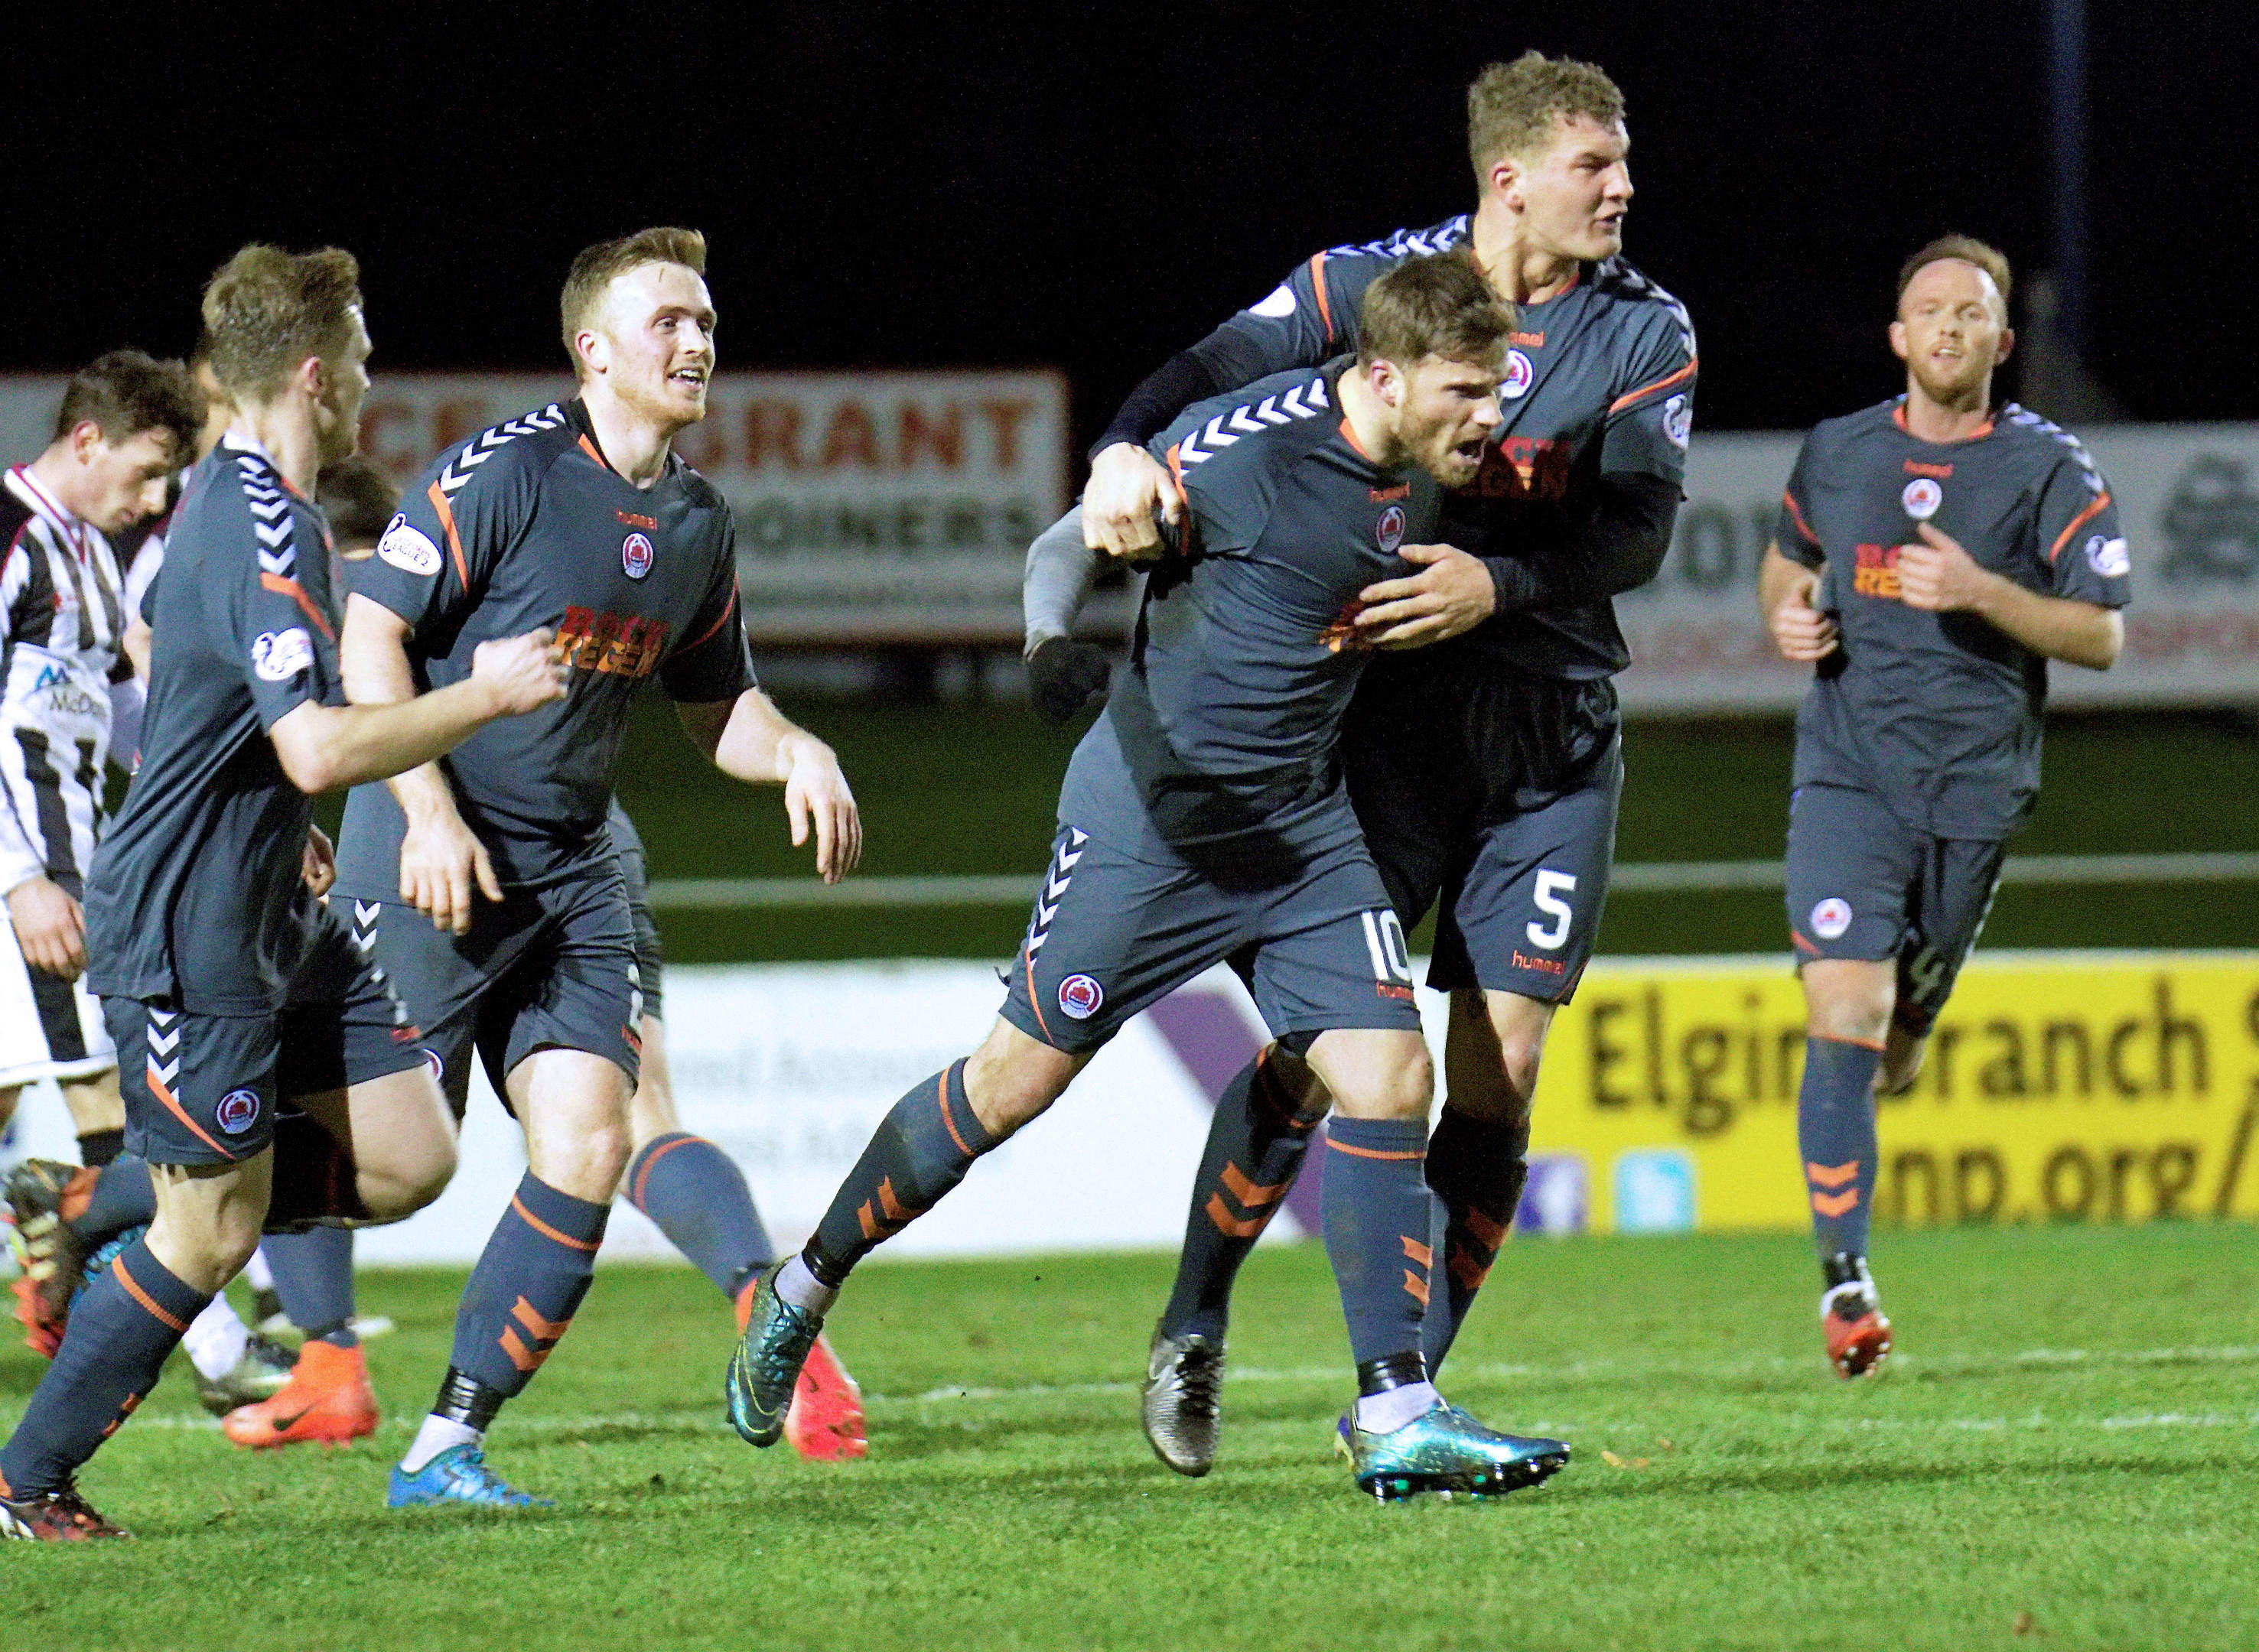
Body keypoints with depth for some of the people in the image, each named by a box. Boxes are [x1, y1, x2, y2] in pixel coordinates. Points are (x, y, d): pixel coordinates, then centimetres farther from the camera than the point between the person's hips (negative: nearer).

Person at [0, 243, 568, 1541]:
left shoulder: (229, 501, 12)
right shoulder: (264, 535, -22)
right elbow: (319, 750, -31)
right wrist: (486, 696, -19)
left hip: (275, 917, 10)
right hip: (189, 934, -10)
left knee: (409, 1161, 3)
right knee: (215, 1232, -4)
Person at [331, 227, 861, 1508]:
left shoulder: (700, 523, 10)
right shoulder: (507, 472, -11)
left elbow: (719, 707, 21)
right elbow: (371, 634, -11)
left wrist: (797, 753, -1)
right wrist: (430, 814, -18)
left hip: (573, 873, 6)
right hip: (439, 857, -6)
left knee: (590, 1144, -7)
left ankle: (448, 1448, 1)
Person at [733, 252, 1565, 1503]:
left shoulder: (1423, 473, -1)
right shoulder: (1248, 448, -23)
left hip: (1302, 818, 6)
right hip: (1155, 808, -6)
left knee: (1389, 1079, -7)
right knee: (1018, 1078, 1)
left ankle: (1396, 1419, -4)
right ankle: (802, 1291, 21)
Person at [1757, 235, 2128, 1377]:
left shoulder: (2048, 468, -1)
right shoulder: (1837, 454, 7)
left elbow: (2101, 636, -4)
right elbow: (1786, 560, 26)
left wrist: (1980, 592, -18)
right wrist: (1786, 618, 3)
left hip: (1976, 786, 0)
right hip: (1847, 769, 0)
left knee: (1896, 1050, 9)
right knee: (1844, 1011, -17)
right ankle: (1844, 1278, -17)